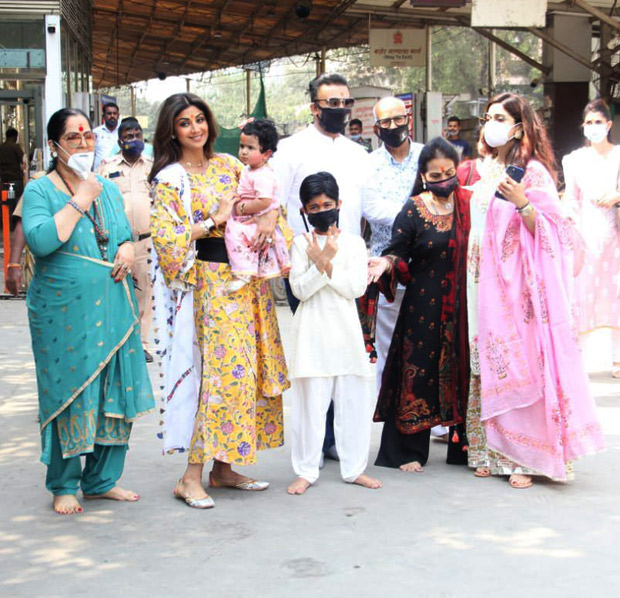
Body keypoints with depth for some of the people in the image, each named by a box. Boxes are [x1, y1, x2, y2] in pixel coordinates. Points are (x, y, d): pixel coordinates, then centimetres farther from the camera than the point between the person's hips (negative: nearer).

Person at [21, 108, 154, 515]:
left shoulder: (109, 189, 15)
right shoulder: (40, 190, -2)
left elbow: (125, 233, 23)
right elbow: (40, 240, -18)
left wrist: (127, 249, 1)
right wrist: (79, 202, -14)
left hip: (114, 308, 5)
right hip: (63, 311, -5)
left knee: (115, 393, 6)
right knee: (68, 395, -1)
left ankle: (102, 480, 19)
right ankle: (64, 486, 14)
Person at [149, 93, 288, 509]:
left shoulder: (227, 165, 11)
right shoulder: (170, 179, -5)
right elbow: (165, 238, -14)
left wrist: (270, 217, -4)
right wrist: (215, 219, -16)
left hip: (250, 276, 6)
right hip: (212, 281, -6)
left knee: (252, 369, 6)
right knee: (223, 370, -12)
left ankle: (224, 467, 15)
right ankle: (192, 477, -5)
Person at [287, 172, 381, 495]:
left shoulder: (354, 243, 5)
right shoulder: (301, 243, 3)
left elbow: (357, 287, -6)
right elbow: (299, 288, -6)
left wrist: (327, 265, -13)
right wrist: (321, 264, -18)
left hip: (346, 329, 2)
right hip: (312, 331, -2)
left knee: (354, 399, 5)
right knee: (310, 401, 2)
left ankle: (354, 468, 17)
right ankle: (306, 471, 11)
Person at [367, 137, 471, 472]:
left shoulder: (468, 204, 5)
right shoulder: (413, 211, -5)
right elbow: (398, 254, -6)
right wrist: (386, 263, -25)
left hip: (462, 305, 3)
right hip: (424, 305, -3)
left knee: (462, 372, 9)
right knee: (418, 372, 0)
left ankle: (463, 447, 23)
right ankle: (408, 451, 12)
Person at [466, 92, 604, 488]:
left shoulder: (533, 171, -6)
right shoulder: (487, 170, 13)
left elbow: (551, 231, -11)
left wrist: (522, 203, -25)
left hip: (521, 284, -6)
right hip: (488, 284, 6)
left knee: (523, 364, -6)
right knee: (490, 362, 7)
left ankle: (527, 458, 1)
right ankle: (495, 451, 15)